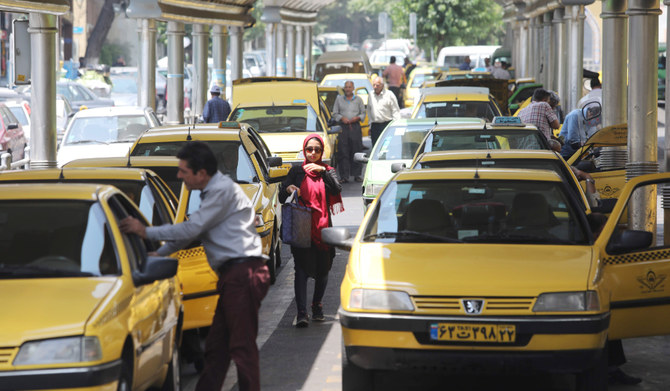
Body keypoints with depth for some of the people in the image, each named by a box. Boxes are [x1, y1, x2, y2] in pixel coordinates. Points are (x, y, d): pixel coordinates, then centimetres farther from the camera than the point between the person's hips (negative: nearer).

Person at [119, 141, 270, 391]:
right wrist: (158, 254, 29)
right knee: (216, 346, 13)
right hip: (234, 276, 10)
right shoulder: (212, 192, 21)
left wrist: (146, 232, -6)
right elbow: (192, 232, 29)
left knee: (242, 346, -8)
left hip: (243, 274, -10)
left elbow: (192, 229, -14)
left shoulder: (223, 190, -12)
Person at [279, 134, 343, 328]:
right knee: (301, 268, -13)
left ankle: (317, 305, 30)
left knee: (322, 270, 8)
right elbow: (282, 198, 9)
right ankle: (302, 313, -20)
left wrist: (322, 171, -19)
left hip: (322, 226, 2)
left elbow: (337, 190, -9)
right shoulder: (296, 171, 11)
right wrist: (288, 189, -13)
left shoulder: (327, 171, 11)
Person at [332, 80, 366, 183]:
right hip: (343, 128, 0)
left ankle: (356, 175, 7)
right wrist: (342, 118, -7)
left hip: (355, 127, 0)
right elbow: (335, 113, 12)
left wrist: (357, 118, -7)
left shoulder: (358, 99, 12)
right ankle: (344, 176, -5)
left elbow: (363, 113, 14)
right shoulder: (339, 99, 12)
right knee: (343, 153, -6)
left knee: (356, 152, -1)